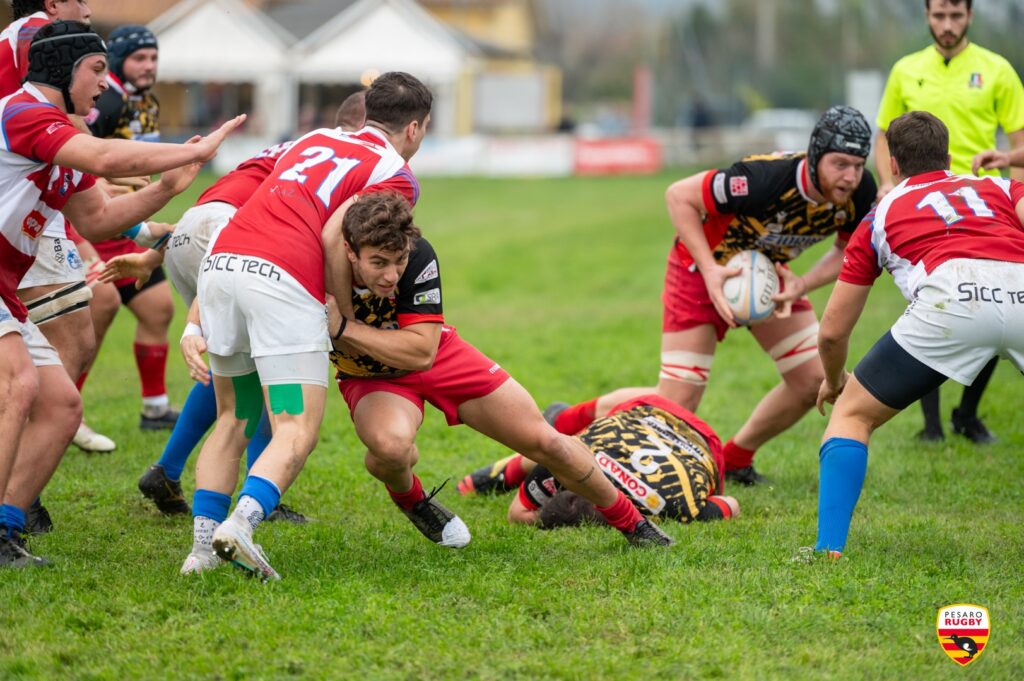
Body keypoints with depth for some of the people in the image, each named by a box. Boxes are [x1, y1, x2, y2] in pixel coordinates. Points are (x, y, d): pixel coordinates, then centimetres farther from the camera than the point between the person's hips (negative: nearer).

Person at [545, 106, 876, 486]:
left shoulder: (859, 194, -21)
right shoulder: (767, 180, -39)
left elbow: (848, 252, -2)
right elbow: (679, 195, -27)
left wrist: (802, 285, -21)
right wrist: (710, 270, -33)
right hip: (703, 268, -6)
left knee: (814, 380, -3)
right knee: (675, 407, -9)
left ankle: (735, 456, 22)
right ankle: (565, 420, 13)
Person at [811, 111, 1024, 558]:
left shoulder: (881, 215, 33)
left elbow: (832, 332, 36)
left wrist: (833, 381, 55)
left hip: (953, 294, -2)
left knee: (852, 414, 17)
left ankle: (829, 548, 3)